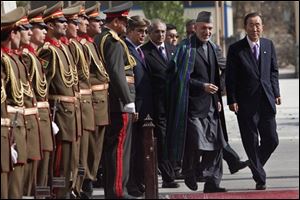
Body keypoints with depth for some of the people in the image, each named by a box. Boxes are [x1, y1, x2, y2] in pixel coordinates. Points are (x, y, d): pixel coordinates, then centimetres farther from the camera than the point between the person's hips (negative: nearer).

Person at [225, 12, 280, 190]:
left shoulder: (268, 45, 8)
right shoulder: (236, 49, -4)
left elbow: (274, 71, 15)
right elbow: (230, 77, -3)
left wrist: (276, 93, 6)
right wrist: (232, 100, -10)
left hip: (266, 102, 3)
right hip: (246, 104, -3)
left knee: (271, 140, 1)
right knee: (251, 143, 0)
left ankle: (256, 164, 27)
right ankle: (260, 178, 8)